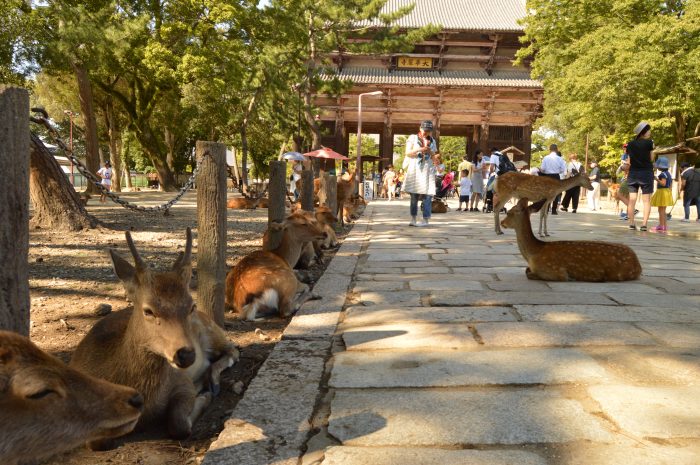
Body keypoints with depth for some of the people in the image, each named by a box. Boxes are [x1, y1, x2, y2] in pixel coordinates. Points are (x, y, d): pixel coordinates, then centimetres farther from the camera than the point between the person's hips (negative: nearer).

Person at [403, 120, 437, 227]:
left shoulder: (432, 141, 14)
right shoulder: (413, 138, 6)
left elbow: (434, 157, 15)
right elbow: (408, 152, 0)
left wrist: (428, 150, -5)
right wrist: (419, 149, -14)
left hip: (427, 170, 1)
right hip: (414, 170, -1)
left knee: (426, 195, -7)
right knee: (414, 196, 2)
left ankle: (426, 219, -7)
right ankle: (413, 219, 8)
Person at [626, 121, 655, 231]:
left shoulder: (630, 144, 6)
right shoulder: (649, 142, -6)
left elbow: (629, 161, 7)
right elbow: (651, 159, -1)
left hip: (633, 173, 4)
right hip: (646, 173, -4)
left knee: (632, 200, 1)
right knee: (646, 201, -1)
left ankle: (632, 224, -2)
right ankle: (644, 224, -8)